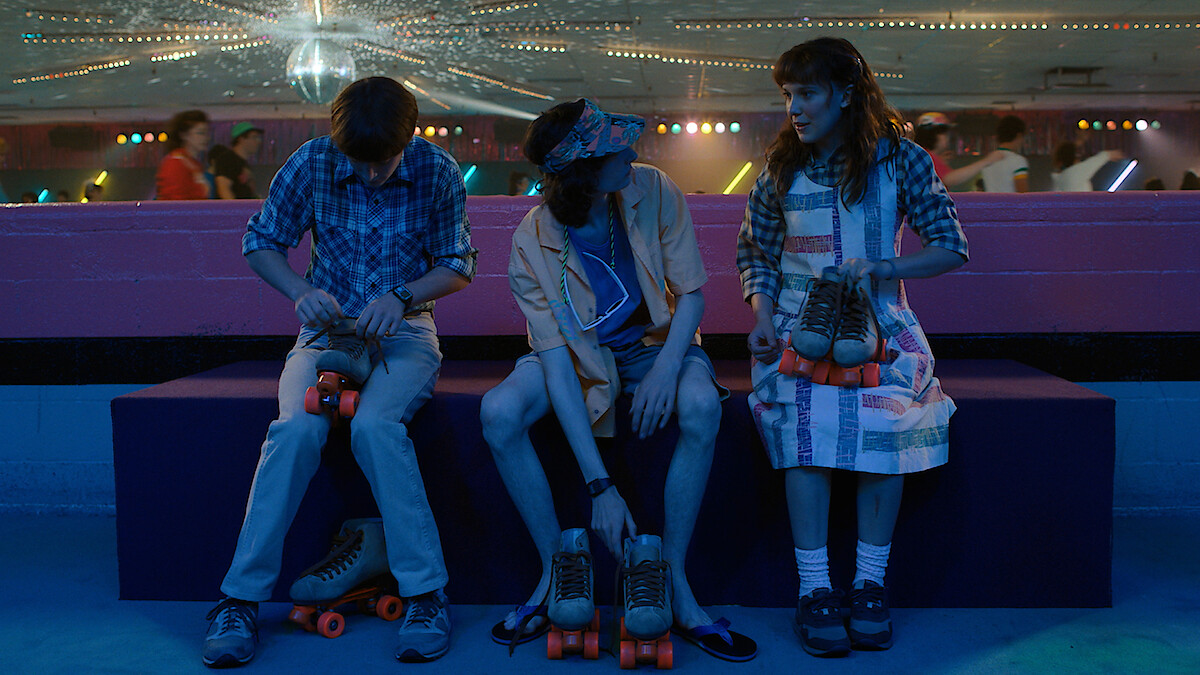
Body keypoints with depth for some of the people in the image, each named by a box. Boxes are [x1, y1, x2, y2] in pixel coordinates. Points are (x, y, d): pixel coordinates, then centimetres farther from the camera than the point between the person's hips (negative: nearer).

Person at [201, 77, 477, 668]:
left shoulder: (437, 171, -8)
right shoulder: (310, 164, -7)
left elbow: (459, 265, 2)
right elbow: (261, 242, 5)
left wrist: (402, 297, -17)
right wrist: (301, 292, -15)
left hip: (404, 333, -1)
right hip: (327, 330, 1)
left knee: (375, 426, -33)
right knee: (296, 428, -29)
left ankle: (426, 594, -24)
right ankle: (241, 598, -18)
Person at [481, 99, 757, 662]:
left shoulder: (652, 191, -17)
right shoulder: (533, 241, -21)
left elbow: (691, 294, -8)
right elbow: (556, 362, -26)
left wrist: (666, 367, -30)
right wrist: (600, 486, -32)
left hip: (654, 341, 0)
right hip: (580, 353, 0)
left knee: (701, 405, -34)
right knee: (499, 413, -29)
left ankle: (671, 579, -20)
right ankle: (556, 568, -11)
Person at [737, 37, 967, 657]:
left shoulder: (900, 160, 3)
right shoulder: (780, 168, 8)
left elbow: (951, 247, 1)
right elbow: (754, 254, 15)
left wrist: (878, 268, -15)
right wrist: (762, 317, -4)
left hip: (877, 320, -1)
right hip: (797, 321, 1)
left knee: (890, 410, -31)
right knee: (805, 413, -31)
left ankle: (869, 584, -18)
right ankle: (815, 591, -24)